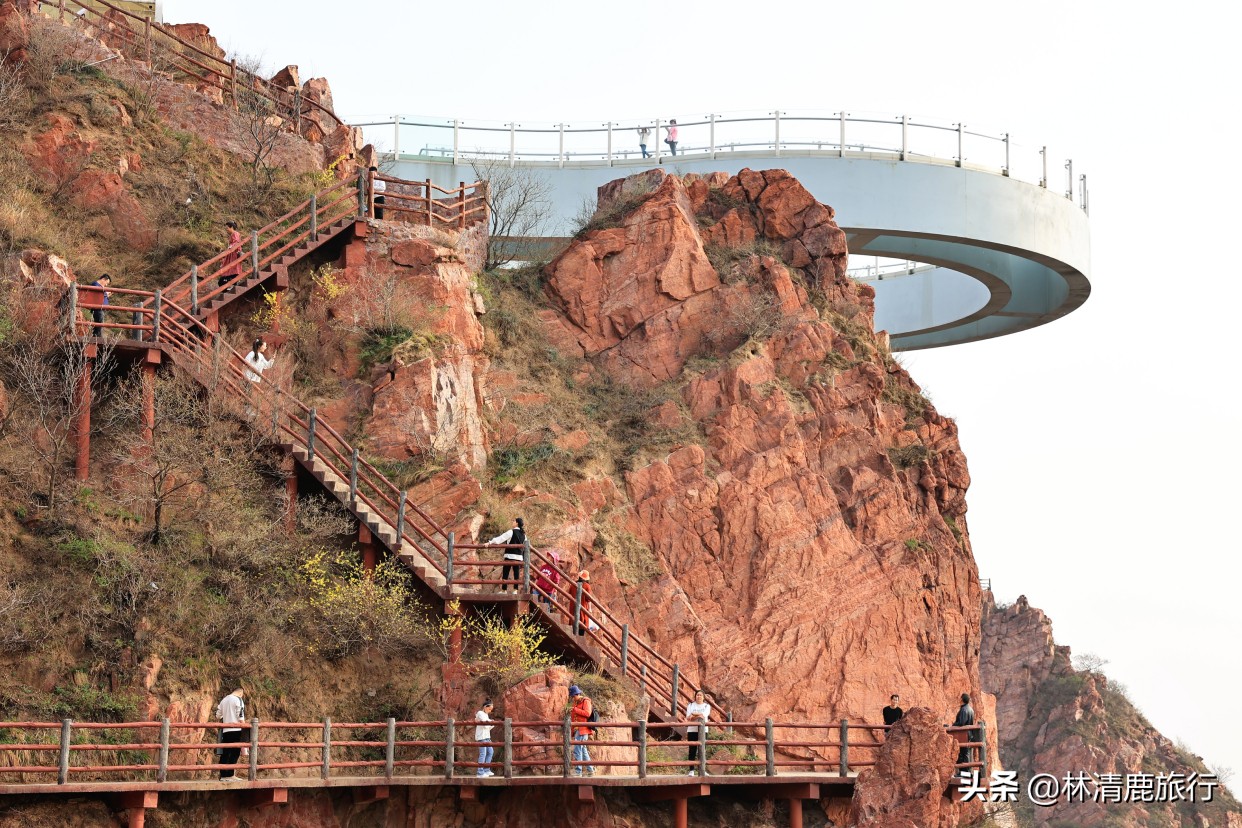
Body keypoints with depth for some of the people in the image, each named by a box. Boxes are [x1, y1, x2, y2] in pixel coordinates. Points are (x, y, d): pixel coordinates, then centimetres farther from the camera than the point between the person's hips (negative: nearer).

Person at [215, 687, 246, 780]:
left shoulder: (223, 700, 18)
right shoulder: (238, 699, -4)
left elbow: (218, 715, 22)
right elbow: (240, 716, -13)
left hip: (225, 730, 7)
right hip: (236, 730, -7)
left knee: (225, 752, 8)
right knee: (235, 752, -5)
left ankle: (223, 774, 8)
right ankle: (230, 774, -11)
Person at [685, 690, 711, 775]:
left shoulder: (706, 706, 9)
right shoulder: (690, 705, 9)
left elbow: (704, 716, -10)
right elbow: (688, 718, -5)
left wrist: (693, 714, -10)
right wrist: (698, 716, -17)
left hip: (703, 730, 0)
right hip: (692, 730, 0)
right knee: (692, 750, -2)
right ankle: (691, 770, 0)